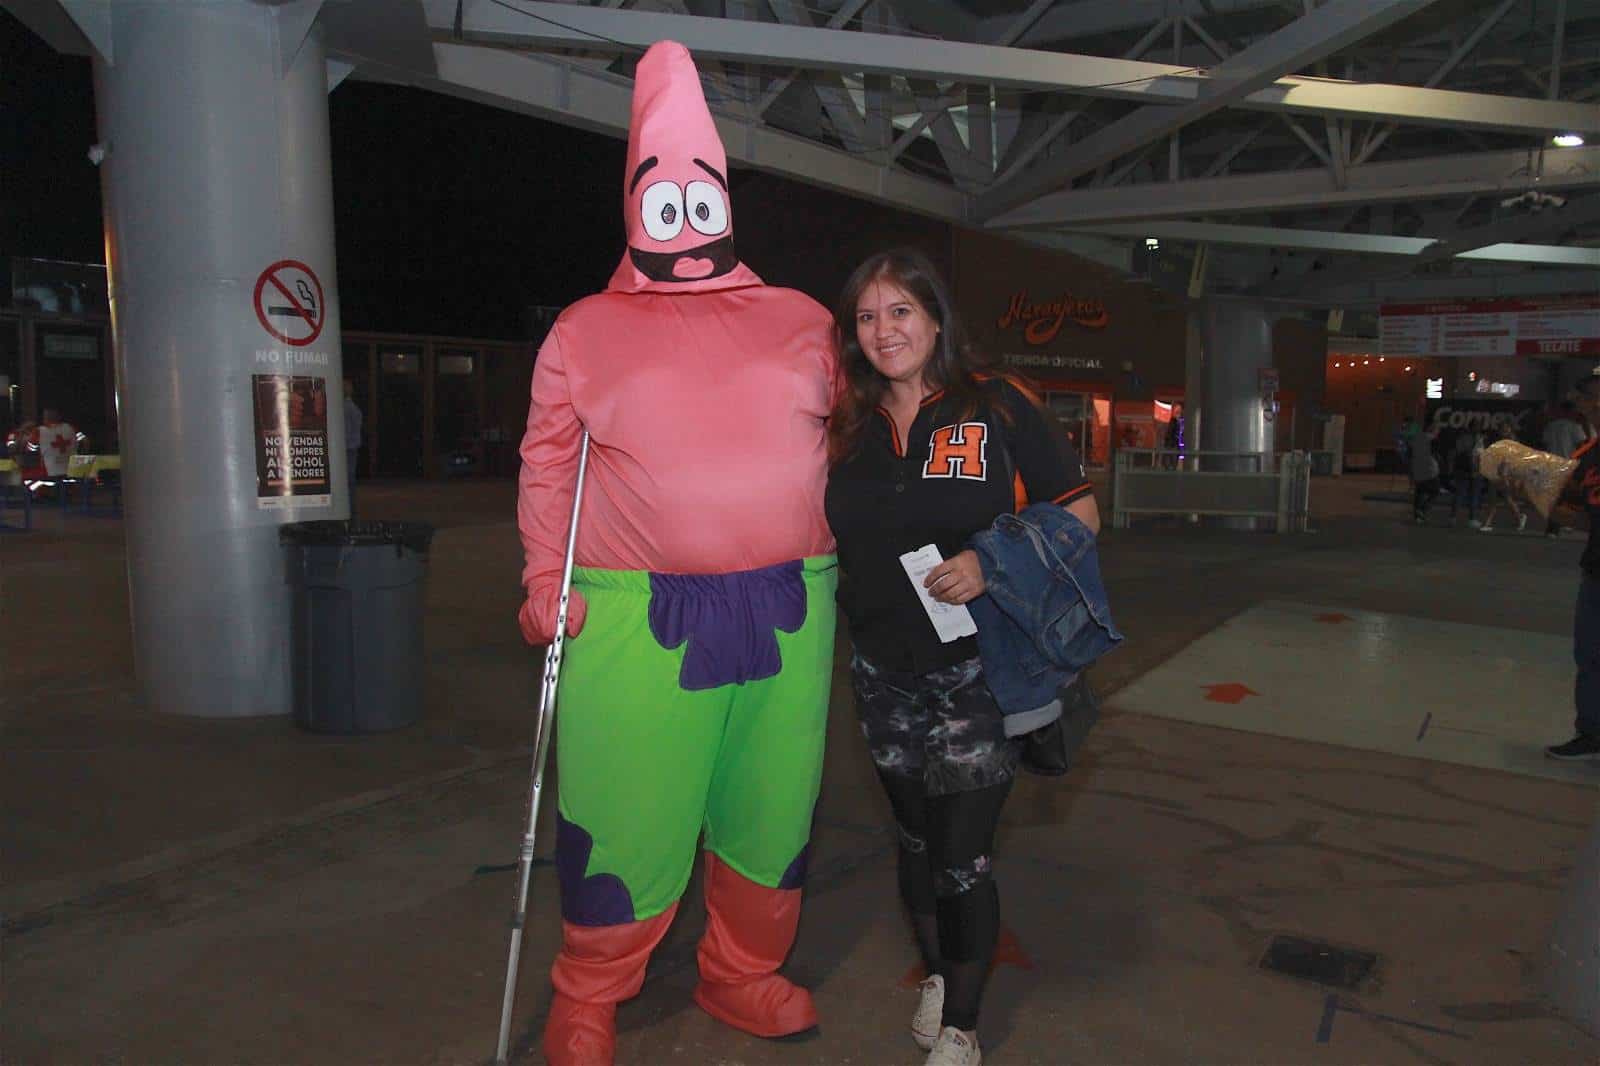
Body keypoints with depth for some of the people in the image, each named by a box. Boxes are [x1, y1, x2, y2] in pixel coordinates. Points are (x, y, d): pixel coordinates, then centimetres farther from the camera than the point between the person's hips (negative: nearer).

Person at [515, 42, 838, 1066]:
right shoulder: (584, 331, 8)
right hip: (637, 618, -2)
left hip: (787, 610, 3)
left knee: (775, 806, 12)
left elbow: (844, 447, 17)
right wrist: (546, 580, -3)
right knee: (627, 817, 3)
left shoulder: (803, 321, 12)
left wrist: (849, 565, 12)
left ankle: (744, 975, 36)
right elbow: (549, 465, 7)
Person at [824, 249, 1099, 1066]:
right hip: (884, 674, 4)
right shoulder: (846, 430, 3)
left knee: (962, 859, 2)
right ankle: (935, 974, 45)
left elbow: (1080, 514, -6)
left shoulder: (996, 408, -7)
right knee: (917, 839, 19)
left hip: (977, 669, -4)